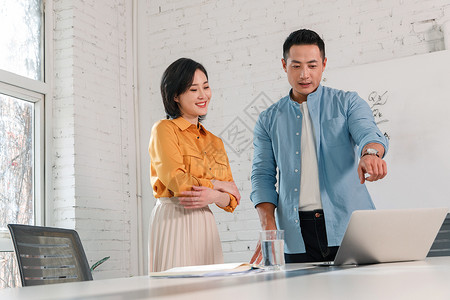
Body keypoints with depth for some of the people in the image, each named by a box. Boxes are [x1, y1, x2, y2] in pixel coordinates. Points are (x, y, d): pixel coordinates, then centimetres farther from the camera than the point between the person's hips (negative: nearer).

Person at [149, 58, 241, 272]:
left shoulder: (214, 142, 17)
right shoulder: (164, 129, 0)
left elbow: (232, 198, 10)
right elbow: (177, 182, -12)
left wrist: (213, 196, -12)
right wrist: (217, 184, 1)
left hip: (205, 224, 5)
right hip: (173, 221, -5)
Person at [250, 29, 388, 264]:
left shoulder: (347, 103, 9)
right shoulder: (269, 120, 12)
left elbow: (369, 134, -9)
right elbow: (263, 175, 8)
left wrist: (371, 154, -34)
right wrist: (268, 226, -6)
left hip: (348, 228, -1)